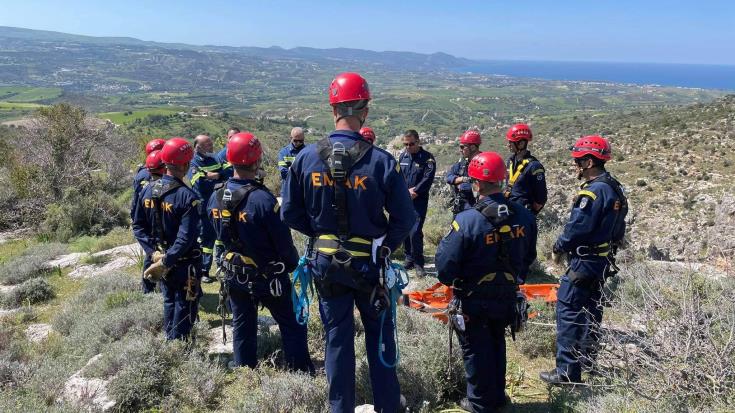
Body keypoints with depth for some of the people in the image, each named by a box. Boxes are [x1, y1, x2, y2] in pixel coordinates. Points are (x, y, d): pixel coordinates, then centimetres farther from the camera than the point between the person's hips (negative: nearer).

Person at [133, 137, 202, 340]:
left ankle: (170, 342, 35)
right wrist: (166, 262, -24)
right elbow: (186, 237, -28)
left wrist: (154, 253, -5)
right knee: (184, 308, 8)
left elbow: (138, 227, 0)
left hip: (160, 257, 7)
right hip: (184, 263, -6)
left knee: (169, 302, 23)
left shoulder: (148, 190, -3)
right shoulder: (187, 196, -23)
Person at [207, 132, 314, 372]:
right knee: (292, 326, 8)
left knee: (242, 328, 18)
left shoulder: (216, 198, -4)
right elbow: (283, 240, -18)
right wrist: (293, 264, -1)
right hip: (267, 277, -6)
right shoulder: (262, 199, -25)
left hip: (234, 276, 6)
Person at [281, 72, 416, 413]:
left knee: (337, 337, 15)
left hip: (325, 262, 2)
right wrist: (385, 246, 2)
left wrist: (321, 233, 10)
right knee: (379, 336, 16)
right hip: (367, 264, -2)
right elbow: (405, 218, -14)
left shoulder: (306, 158, -9)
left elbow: (290, 213, -3)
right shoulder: (381, 161, -17)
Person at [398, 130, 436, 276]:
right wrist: (407, 191, -6)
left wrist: (414, 192, -14)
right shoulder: (402, 156, 11)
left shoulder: (427, 158, -4)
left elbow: (428, 179, -11)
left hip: (419, 200, -5)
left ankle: (418, 263, -1)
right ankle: (409, 258, 23)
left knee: (415, 232, -13)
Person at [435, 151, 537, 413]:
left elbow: (446, 269, -25)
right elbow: (528, 258, 6)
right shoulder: (523, 217, -10)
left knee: (476, 350, 14)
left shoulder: (466, 221, -28)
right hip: (507, 298, 5)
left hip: (474, 301, -5)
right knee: (497, 345, 25)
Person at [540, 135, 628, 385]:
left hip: (584, 262, -10)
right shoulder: (615, 189, 9)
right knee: (591, 308, 21)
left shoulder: (593, 191, -22)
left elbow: (577, 228, -22)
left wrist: (559, 248, -7)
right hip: (604, 259, 10)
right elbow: (617, 228, 15)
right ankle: (587, 357, 35)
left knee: (568, 312, -6)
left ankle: (567, 372, -5)